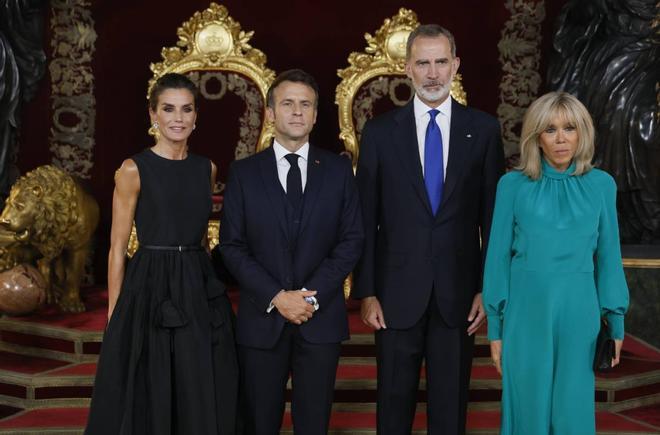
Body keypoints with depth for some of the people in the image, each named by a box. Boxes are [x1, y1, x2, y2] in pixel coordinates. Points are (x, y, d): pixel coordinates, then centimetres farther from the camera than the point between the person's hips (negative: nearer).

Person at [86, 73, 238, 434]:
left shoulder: (206, 169, 9)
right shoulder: (134, 169, -5)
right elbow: (117, 249, -5)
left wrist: (201, 283, 12)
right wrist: (115, 316, -7)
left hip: (201, 293, 5)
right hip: (151, 291, -4)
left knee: (202, 401, 9)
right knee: (147, 402, 3)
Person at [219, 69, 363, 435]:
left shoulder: (339, 169, 5)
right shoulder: (243, 172, 3)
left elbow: (352, 239, 1)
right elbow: (232, 246, -1)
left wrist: (313, 295, -10)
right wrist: (276, 297, -12)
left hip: (321, 318, 1)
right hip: (262, 319, 0)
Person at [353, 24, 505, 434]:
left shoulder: (484, 129, 2)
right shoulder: (380, 131, 1)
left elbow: (494, 215, 3)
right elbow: (366, 220, 1)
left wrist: (489, 288, -1)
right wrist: (366, 292, -3)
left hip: (459, 292, 0)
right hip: (397, 293, 0)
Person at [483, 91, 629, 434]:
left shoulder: (601, 185, 2)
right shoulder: (513, 185, -2)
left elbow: (608, 257, 7)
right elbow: (498, 256, 0)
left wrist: (616, 322, 7)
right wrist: (495, 326, 0)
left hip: (578, 314, 1)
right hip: (526, 314, -1)